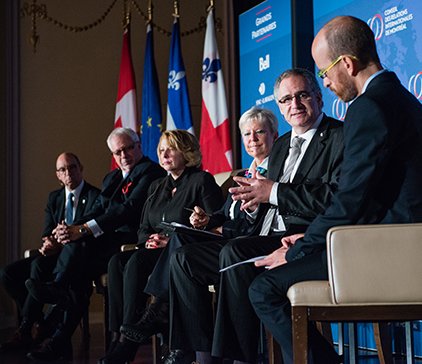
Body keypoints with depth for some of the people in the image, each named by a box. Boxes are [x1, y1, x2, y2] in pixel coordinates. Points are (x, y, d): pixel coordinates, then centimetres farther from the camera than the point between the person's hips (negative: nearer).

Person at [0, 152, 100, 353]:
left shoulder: (95, 196, -4)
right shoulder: (54, 197, 17)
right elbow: (46, 233, 10)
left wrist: (60, 245, -25)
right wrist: (48, 243, -16)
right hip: (55, 254, 7)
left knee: (39, 265, -33)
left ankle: (24, 332, -25)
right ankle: (40, 323, -9)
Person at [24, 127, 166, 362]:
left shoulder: (151, 171, -5)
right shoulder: (111, 178, 25)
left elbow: (130, 210, -18)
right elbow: (97, 211, 15)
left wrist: (83, 230, -25)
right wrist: (72, 228, -9)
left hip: (132, 240, -7)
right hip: (110, 239, 7)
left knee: (79, 244, -28)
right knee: (80, 272, -17)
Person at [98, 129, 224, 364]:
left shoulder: (202, 181, 1)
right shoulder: (156, 187, 23)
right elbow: (143, 229, 22)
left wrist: (172, 240, -16)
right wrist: (149, 239, -3)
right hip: (155, 251, 7)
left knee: (137, 262, -32)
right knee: (118, 261, -23)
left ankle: (129, 341, -30)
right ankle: (118, 336, -28)